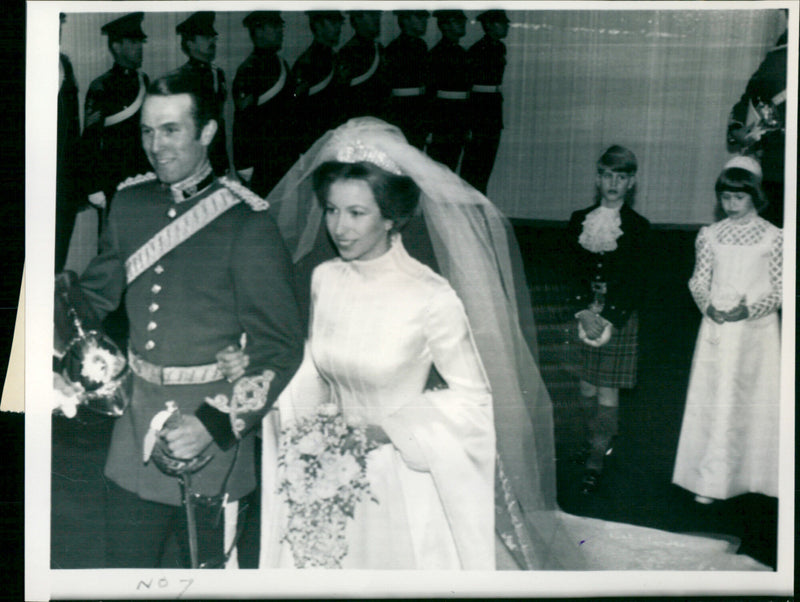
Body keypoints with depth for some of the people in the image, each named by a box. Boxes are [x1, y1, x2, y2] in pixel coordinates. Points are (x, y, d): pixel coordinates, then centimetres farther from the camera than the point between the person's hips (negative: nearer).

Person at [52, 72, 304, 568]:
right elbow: (96, 294, 18)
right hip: (137, 429, 5)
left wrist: (214, 425, -23)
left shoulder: (248, 226, -14)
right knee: (125, 563, 15)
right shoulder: (130, 203, 5)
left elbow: (279, 349, -14)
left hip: (213, 439, -5)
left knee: (207, 567, 9)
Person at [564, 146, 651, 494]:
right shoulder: (579, 221, 7)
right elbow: (573, 272, 1)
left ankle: (595, 462, 3)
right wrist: (584, 313, -13)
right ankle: (602, 440, 31)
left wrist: (608, 320, -15)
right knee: (587, 388, 7)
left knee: (608, 390, -4)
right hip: (583, 314, 3)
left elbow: (633, 282, -6)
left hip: (619, 317, -3)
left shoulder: (638, 228, -1)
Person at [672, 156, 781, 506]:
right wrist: (708, 307, -10)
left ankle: (752, 475, 16)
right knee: (713, 401, 2)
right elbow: (698, 280, 9)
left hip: (757, 329, -2)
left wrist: (749, 310, -16)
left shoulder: (773, 238, -2)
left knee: (756, 402, 2)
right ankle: (711, 480, 7)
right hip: (716, 329, 2)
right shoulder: (710, 235, 6)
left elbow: (781, 289, -2)